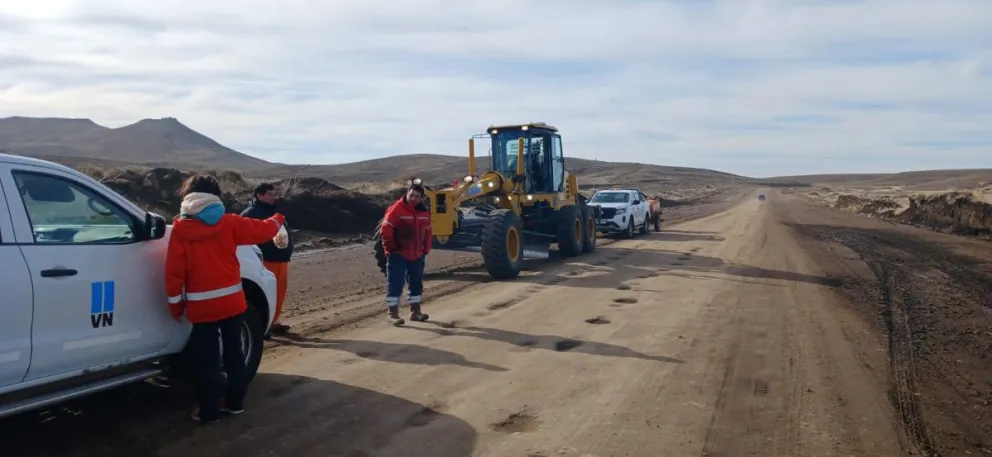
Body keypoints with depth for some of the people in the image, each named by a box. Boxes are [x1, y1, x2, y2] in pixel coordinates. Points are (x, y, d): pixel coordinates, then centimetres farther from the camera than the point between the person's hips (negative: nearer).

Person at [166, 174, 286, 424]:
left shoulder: (180, 229, -5)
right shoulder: (229, 223, -1)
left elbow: (174, 270, -6)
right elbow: (261, 230, 9)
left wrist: (175, 305, 3)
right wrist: (278, 220, 31)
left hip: (201, 306, -2)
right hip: (232, 301, 2)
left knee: (208, 359, 5)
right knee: (234, 352, 15)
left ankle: (208, 411, 12)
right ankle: (235, 402, 24)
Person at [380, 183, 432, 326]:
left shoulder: (424, 212, 8)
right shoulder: (397, 209, -14)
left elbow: (427, 232, 16)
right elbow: (386, 230, -15)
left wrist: (426, 250, 11)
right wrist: (391, 249, -13)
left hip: (417, 256, 7)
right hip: (398, 255, -7)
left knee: (417, 283, 15)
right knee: (395, 284, -5)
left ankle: (415, 311, 26)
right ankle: (392, 313, 0)